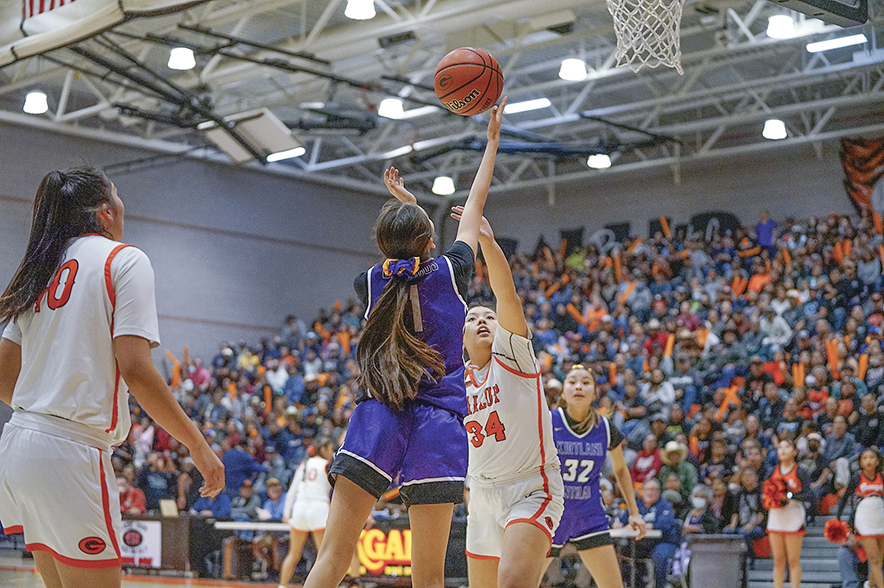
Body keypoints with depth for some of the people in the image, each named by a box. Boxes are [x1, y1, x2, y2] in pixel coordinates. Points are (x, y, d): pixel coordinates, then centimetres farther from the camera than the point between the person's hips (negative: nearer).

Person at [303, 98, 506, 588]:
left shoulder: (369, 283, 10)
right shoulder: (449, 272, 6)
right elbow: (474, 208, 21)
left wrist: (405, 204, 47)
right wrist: (492, 140, 33)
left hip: (375, 420, 2)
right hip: (438, 424, -1)